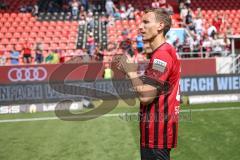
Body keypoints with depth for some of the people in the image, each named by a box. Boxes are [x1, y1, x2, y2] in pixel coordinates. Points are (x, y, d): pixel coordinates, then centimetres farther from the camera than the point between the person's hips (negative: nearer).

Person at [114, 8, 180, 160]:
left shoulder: (162, 54, -18)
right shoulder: (166, 51, 14)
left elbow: (145, 96, -25)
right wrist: (129, 69, 7)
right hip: (158, 128, 10)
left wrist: (132, 72, -13)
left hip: (157, 130, -10)